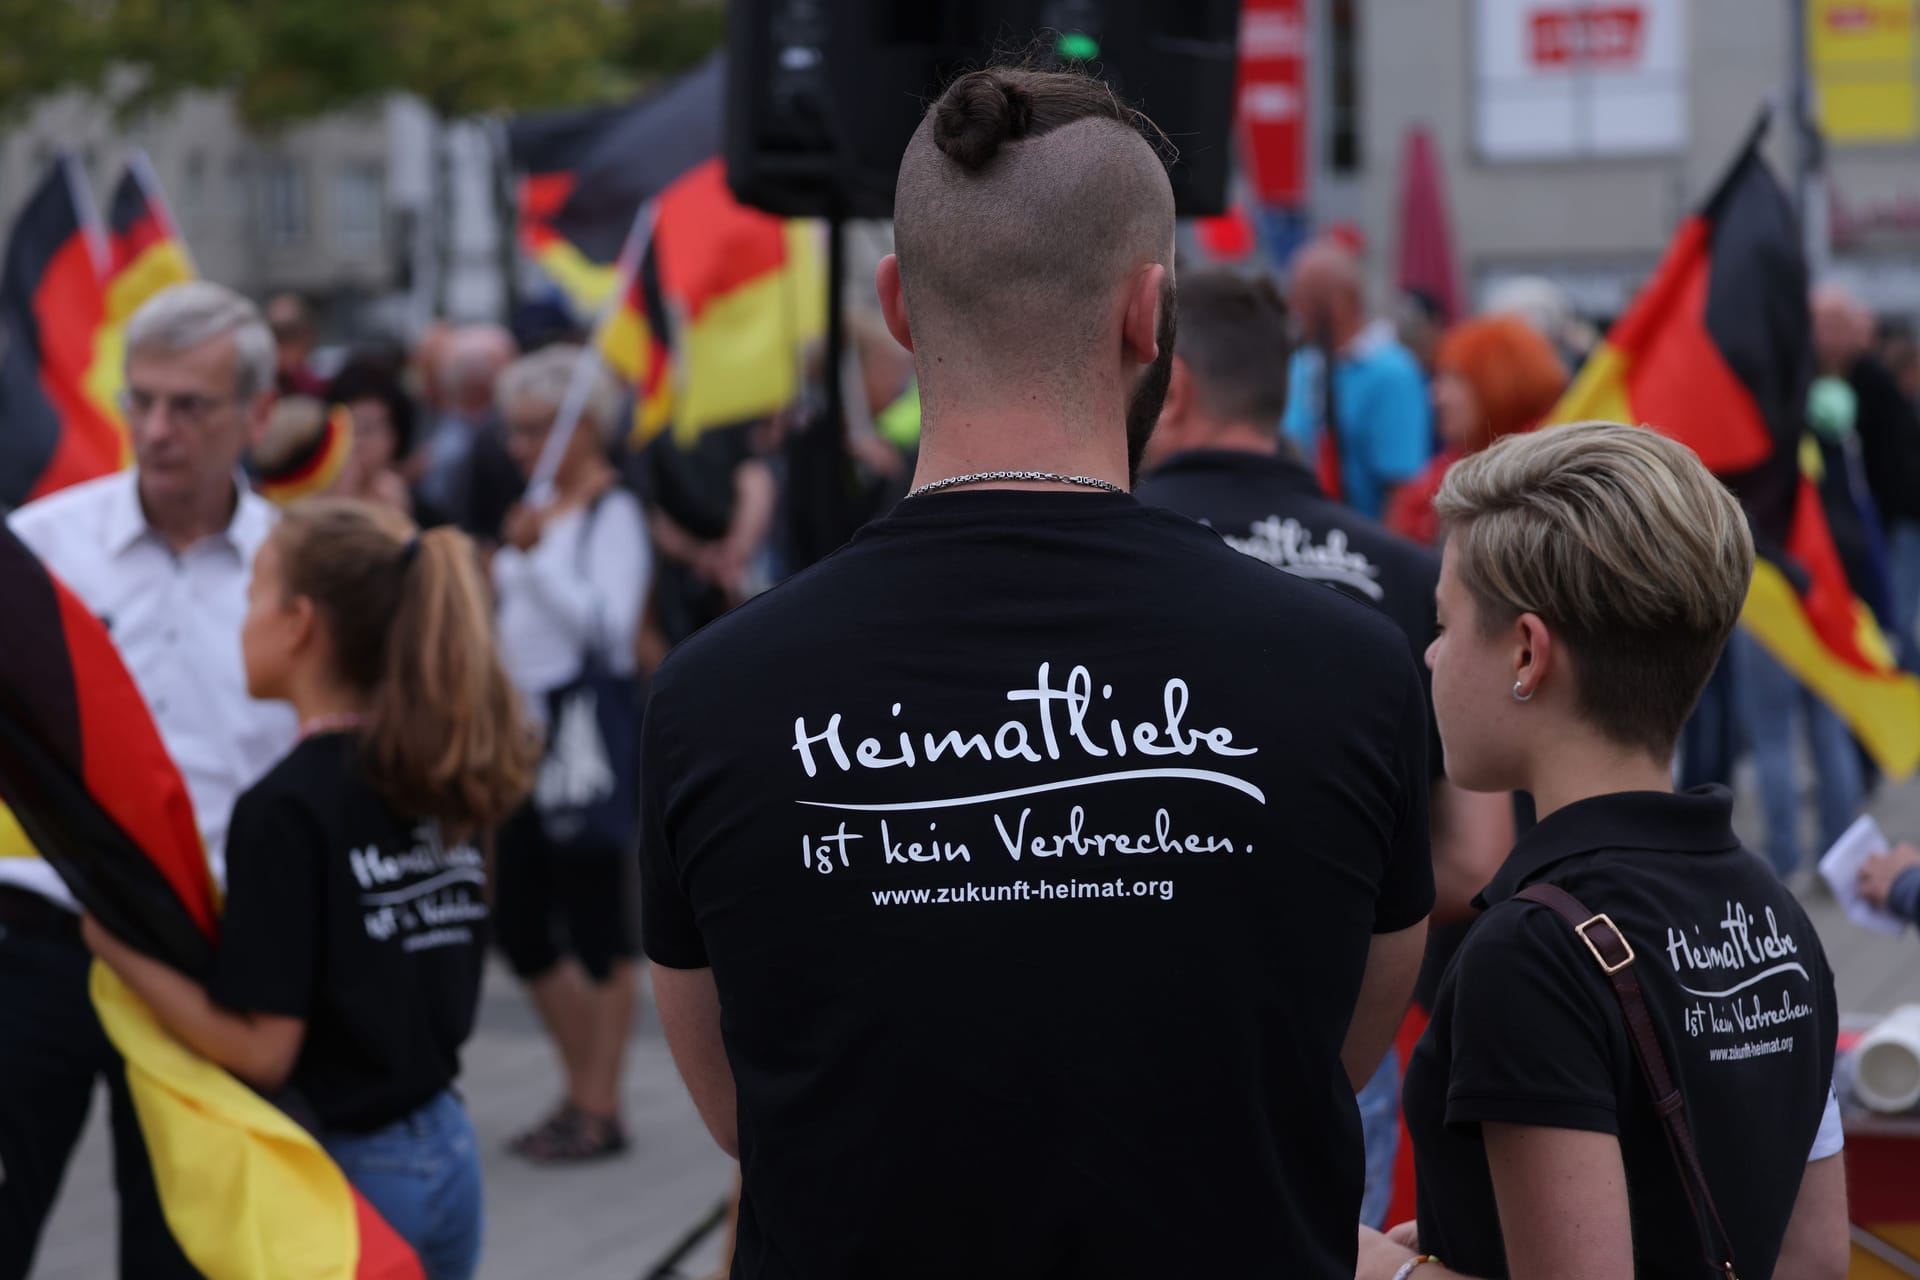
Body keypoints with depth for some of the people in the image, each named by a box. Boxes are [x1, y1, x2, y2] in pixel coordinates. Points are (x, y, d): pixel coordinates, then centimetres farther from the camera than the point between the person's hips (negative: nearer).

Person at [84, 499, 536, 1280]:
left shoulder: (287, 808, -17)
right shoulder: (440, 785, 4)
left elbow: (261, 1049, -19)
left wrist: (120, 949, -12)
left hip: (335, 1169, -7)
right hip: (446, 1154, 8)